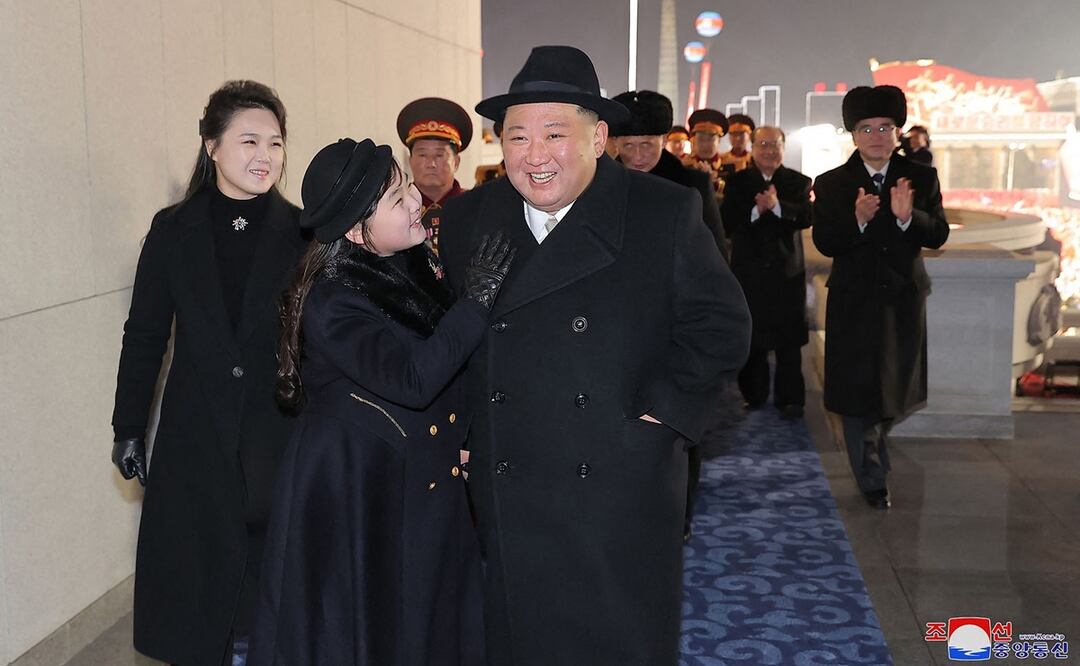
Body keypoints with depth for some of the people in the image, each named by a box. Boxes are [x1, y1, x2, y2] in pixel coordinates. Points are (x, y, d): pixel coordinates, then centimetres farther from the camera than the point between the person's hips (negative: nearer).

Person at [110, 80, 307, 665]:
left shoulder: (301, 233, -2)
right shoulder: (173, 231, 0)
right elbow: (144, 335, 5)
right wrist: (128, 429, 7)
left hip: (279, 436, -1)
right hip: (196, 439, 1)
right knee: (198, 579, 10)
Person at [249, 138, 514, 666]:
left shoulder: (419, 261, -1)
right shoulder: (330, 302, -22)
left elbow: (453, 348, 10)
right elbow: (412, 379, -33)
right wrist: (478, 299, -30)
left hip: (429, 481, 7)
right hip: (355, 490, -7)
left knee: (432, 622, 19)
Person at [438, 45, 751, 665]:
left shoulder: (667, 212, -5)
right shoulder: (467, 219, 4)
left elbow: (720, 325, -4)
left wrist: (662, 416, -11)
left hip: (623, 493, -2)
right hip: (505, 499, 3)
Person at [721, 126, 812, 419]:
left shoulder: (798, 182, 4)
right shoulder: (737, 182, 5)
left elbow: (806, 217, -11)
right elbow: (728, 220, -6)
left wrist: (777, 206, -26)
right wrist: (756, 210, -21)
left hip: (787, 271, -1)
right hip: (749, 271, 1)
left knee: (788, 339, 2)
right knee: (751, 336, 8)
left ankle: (790, 398, 10)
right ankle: (753, 394, 20)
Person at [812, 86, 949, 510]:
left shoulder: (922, 178, 0)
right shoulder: (832, 184, -4)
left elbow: (938, 235, -7)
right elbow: (824, 243, -11)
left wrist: (907, 217, -27)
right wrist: (857, 220, -29)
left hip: (903, 300, 2)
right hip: (854, 302, -2)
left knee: (896, 385, 15)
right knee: (858, 391, -1)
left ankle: (875, 447, 43)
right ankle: (872, 480, 11)